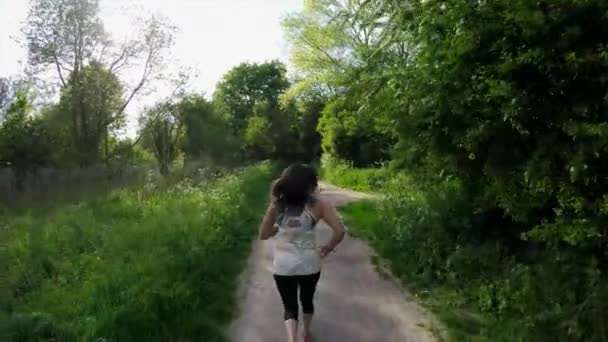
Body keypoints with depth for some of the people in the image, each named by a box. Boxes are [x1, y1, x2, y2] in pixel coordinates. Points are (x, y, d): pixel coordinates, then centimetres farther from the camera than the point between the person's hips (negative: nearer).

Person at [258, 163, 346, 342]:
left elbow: (263, 235, 0)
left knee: (289, 306, 15)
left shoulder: (277, 205, -8)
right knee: (307, 300, 26)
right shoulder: (318, 205, -11)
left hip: (283, 266, 0)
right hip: (309, 264, 0)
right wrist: (327, 248, 0)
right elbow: (339, 231, -16)